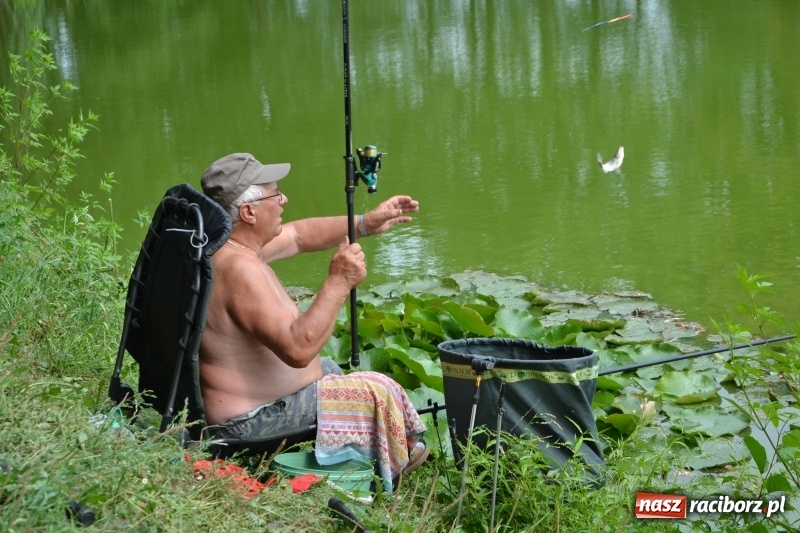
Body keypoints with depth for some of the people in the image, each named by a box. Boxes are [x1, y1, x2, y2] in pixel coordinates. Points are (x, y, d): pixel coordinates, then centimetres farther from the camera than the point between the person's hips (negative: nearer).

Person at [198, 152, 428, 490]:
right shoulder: (238, 267, -30)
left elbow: (300, 235, 16)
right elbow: (298, 349, -37)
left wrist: (365, 224, 10)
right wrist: (339, 282, -30)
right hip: (251, 421, -11)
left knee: (328, 369, 32)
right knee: (379, 392, -1)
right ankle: (394, 480, 26)